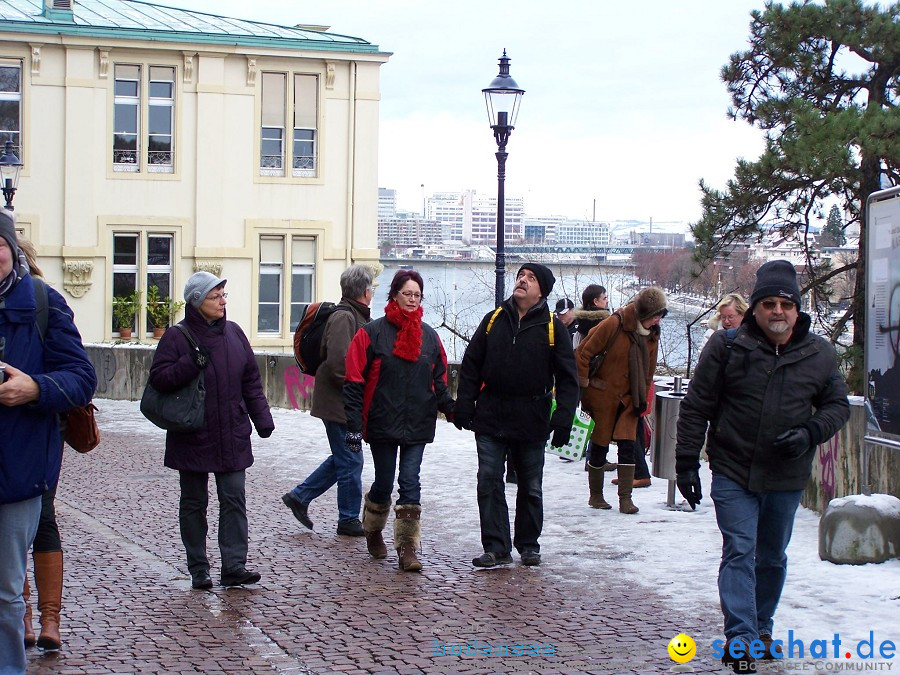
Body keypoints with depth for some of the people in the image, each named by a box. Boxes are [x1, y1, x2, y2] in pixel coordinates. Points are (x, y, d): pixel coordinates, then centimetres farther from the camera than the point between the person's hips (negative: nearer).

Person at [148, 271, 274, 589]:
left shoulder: (233, 333, 7)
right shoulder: (177, 337, -6)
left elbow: (251, 380, 10)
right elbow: (158, 378, -12)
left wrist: (262, 418, 4)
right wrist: (192, 363, -23)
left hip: (232, 436, 3)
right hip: (192, 438, -3)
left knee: (234, 499, -2)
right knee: (194, 503, 7)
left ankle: (234, 566, -1)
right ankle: (198, 569, 14)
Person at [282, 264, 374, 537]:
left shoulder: (355, 316, 14)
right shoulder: (344, 318, -18)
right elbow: (339, 363, -26)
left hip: (347, 404, 10)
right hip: (340, 403, -10)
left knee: (343, 459, 18)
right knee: (350, 462, 0)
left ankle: (299, 497, 23)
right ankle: (349, 520, 11)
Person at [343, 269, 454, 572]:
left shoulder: (429, 335, 7)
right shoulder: (372, 333, -4)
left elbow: (439, 380, 15)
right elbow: (354, 382, -5)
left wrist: (450, 408, -1)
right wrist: (354, 425, -11)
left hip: (418, 424, 2)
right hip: (382, 424, -2)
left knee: (410, 482, -5)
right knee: (384, 482, 9)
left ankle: (407, 547, -4)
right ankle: (373, 531, 35)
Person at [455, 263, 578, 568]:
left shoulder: (552, 327, 0)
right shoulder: (493, 320, 5)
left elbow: (567, 378, -1)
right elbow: (470, 366, 8)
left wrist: (563, 418, -9)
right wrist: (464, 406, 1)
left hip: (532, 420, -1)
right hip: (490, 417, 1)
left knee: (530, 488, 9)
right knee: (489, 483, -3)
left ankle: (528, 544, 23)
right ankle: (496, 547, 1)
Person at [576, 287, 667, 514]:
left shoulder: (652, 333, 1)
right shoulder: (614, 325, -18)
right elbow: (584, 352, -12)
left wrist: (643, 398, 14)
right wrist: (584, 385, -10)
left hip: (629, 398, 4)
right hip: (603, 395, -4)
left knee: (628, 445, -5)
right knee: (600, 445, 5)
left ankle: (626, 498, -1)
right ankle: (596, 495, 19)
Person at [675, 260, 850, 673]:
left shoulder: (819, 354, -1)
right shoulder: (727, 346, -8)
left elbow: (837, 405, 10)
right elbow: (696, 407, -3)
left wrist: (810, 434, -11)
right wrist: (686, 462, -6)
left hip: (787, 477, 3)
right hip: (733, 473, -3)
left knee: (773, 557, 15)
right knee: (740, 553, -10)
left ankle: (761, 628, 32)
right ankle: (741, 639, -11)